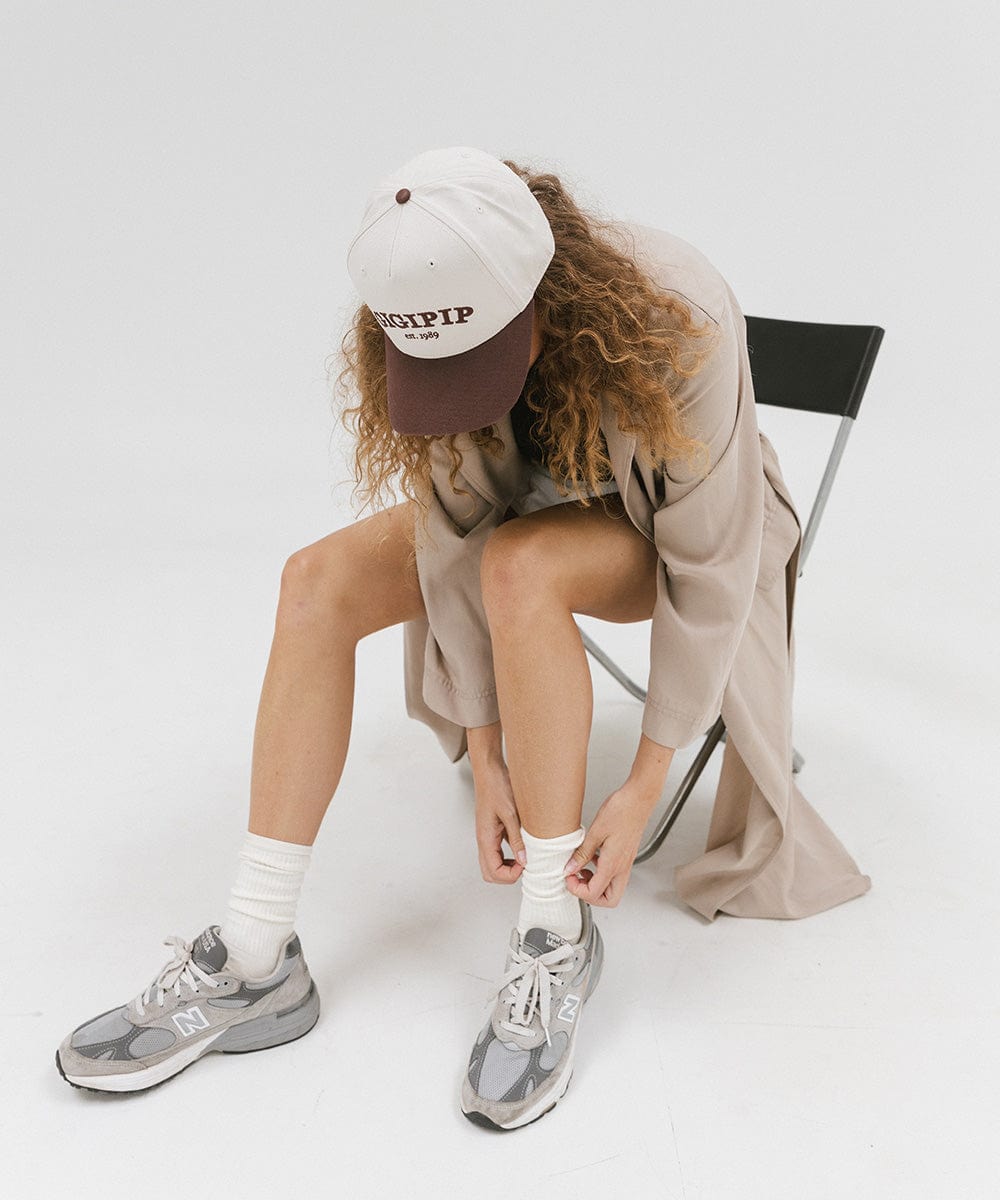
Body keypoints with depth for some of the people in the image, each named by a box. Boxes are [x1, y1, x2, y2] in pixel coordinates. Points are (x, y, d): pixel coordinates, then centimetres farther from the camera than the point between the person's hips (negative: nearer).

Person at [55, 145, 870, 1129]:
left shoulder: (677, 324, -33)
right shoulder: (439, 327, -22)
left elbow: (708, 567, -29)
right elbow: (457, 530, -19)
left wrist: (645, 785, -28)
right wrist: (485, 754, -21)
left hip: (663, 531, -4)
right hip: (530, 509, 4)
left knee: (521, 567, -37)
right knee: (318, 580, -19)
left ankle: (557, 939, -22)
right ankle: (254, 959, -17)